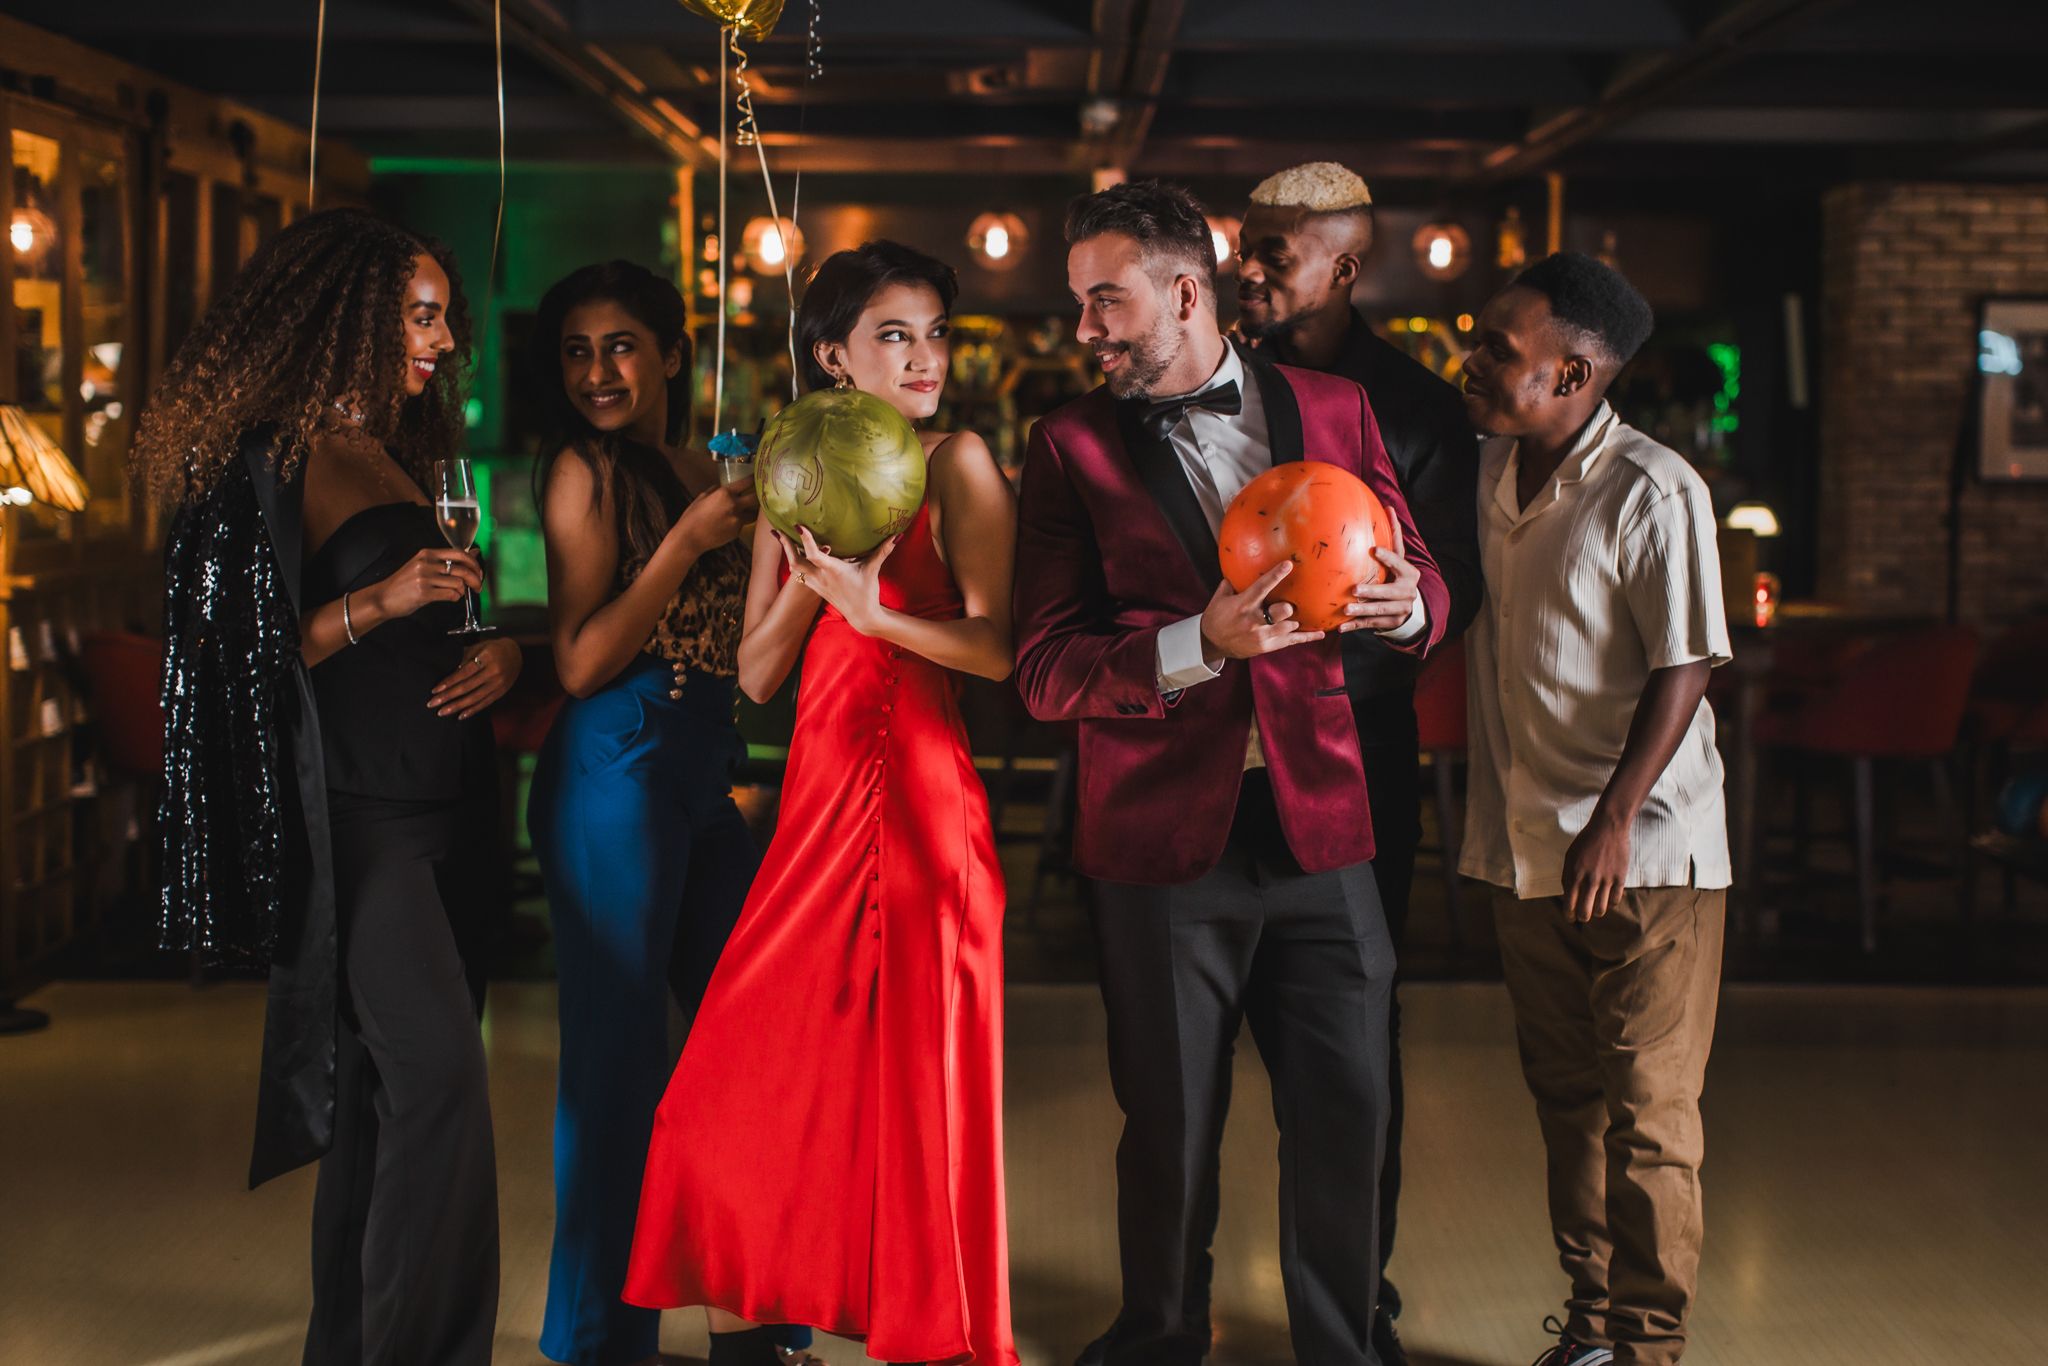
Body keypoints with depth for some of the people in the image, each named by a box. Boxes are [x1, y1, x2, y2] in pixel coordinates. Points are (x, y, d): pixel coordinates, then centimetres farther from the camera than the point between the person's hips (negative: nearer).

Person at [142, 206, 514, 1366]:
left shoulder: (402, 461, 19)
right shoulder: (270, 463, -5)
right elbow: (234, 656, -9)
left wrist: (504, 650, 5)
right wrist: (377, 603, -19)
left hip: (444, 810, 8)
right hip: (353, 816, -8)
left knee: (388, 1094, 9)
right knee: (436, 1069, -19)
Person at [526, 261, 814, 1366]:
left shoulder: (695, 472, 13)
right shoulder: (587, 472, -8)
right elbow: (582, 663, -15)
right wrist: (687, 542, -16)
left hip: (703, 777, 8)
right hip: (616, 776, -8)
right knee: (618, 1056, -1)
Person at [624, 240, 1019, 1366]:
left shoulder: (955, 465, -1)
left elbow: (1001, 645, -10)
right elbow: (756, 675, 10)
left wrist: (875, 610, -20)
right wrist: (808, 578, -6)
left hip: (920, 805, -5)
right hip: (817, 800, 5)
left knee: (916, 1091, 1)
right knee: (744, 1087, 5)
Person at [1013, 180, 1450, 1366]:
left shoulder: (1333, 409, 7)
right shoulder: (1075, 445, 1)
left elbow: (1425, 582, 12)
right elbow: (1045, 670, -6)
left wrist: (1404, 598, -13)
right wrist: (1200, 643, -21)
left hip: (1318, 821, 2)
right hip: (1164, 834, -1)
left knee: (1348, 1114, 5)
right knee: (1171, 1129, 8)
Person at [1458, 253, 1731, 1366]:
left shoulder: (1654, 492, -14)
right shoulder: (1492, 471, 7)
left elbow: (1683, 670, -14)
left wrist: (1614, 824, -16)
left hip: (1643, 853, -6)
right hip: (1524, 849, 7)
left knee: (1647, 1113, 1)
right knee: (1565, 1100, 14)